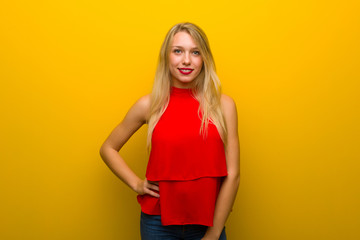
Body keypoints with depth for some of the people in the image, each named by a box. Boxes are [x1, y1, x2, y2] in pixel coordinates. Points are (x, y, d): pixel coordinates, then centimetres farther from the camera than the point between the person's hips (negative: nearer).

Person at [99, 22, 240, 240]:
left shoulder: (223, 105, -6)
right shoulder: (149, 105, -4)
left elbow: (232, 175, -5)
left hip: (207, 223, 0)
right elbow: (108, 149, 9)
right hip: (158, 222, 1)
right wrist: (136, 183, -3)